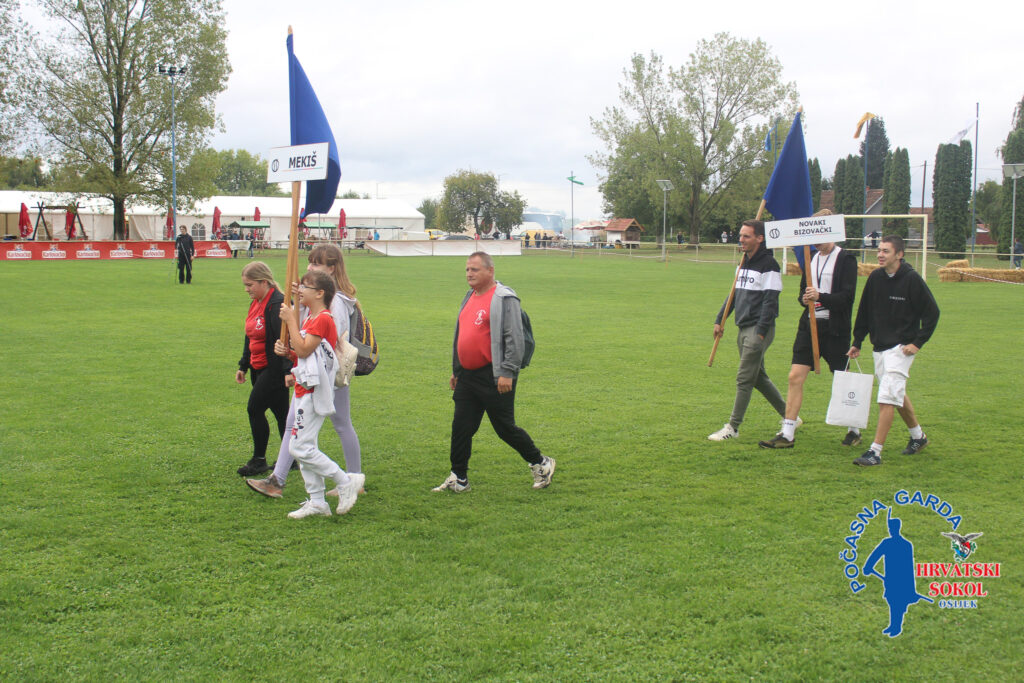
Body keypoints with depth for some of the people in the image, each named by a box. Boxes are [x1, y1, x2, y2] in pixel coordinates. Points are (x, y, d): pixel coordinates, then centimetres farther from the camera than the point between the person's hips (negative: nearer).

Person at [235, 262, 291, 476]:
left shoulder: (278, 304, -19)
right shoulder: (256, 304, 13)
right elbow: (250, 338, 22)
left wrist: (286, 371, -27)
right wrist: (243, 366, 22)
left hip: (274, 369, -9)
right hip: (259, 368, 9)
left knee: (255, 409, -6)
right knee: (280, 412, 12)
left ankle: (259, 460, 6)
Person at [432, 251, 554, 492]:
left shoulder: (504, 299, -11)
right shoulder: (469, 298, 15)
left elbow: (515, 339, -16)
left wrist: (507, 373, -21)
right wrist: (456, 371, 23)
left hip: (494, 378, -8)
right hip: (467, 376, 8)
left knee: (505, 428, 0)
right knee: (461, 427, 6)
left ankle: (541, 463, 18)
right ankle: (458, 479, 16)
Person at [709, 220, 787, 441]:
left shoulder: (768, 265, -12)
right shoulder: (744, 263, 15)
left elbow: (770, 302, -16)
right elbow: (734, 294, 22)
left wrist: (761, 332, -21)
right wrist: (720, 320, 16)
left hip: (759, 329, -9)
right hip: (744, 329, 9)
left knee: (744, 379, -8)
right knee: (758, 377, 15)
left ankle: (733, 427, -4)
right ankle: (789, 416, 27)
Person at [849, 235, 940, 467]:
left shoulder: (912, 279, -12)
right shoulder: (875, 277, 3)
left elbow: (932, 312, -7)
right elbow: (864, 312, 13)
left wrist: (918, 342, -11)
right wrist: (857, 342, 11)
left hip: (901, 348, -6)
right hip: (879, 347, 7)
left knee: (887, 398, -13)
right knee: (897, 394, 19)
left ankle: (875, 451, -13)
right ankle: (918, 436, 39)